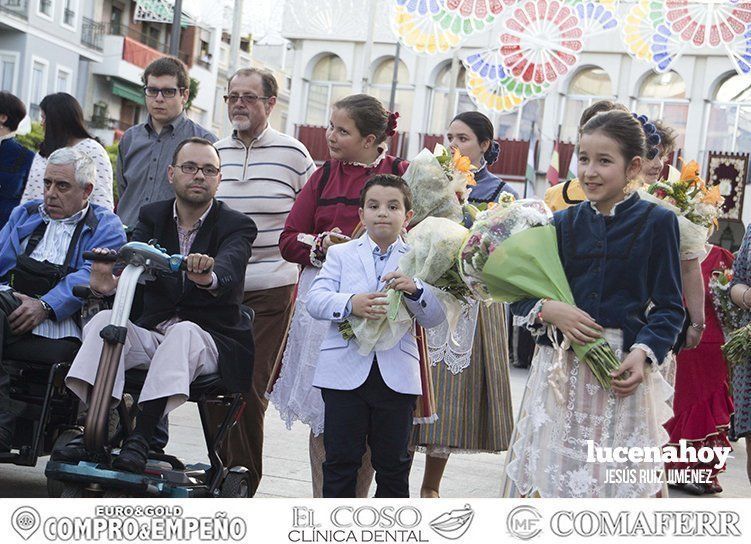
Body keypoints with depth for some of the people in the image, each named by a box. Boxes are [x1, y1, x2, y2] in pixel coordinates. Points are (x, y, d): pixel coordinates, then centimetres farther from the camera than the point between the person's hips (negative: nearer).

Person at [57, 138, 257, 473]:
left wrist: (208, 277, -51)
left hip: (212, 339, -3)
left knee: (183, 332, -36)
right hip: (152, 332, 3)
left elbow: (229, 266, -25)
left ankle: (140, 438, -40)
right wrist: (109, 283, -35)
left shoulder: (237, 226, -2)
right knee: (105, 319, -25)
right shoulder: (152, 216, 9)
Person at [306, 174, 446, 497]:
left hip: (397, 375, 1)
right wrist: (350, 304, -24)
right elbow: (315, 300, -5)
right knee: (341, 458, 4)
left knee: (394, 462, 8)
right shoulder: (341, 254, 9)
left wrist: (414, 290, -18)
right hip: (345, 371, 0)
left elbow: (435, 318, 1)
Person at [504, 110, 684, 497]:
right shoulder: (563, 224, 9)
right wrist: (549, 310, -11)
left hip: (625, 369, -3)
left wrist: (644, 353, -16)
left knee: (617, 479, -1)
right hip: (560, 368, 3)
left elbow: (669, 306, 0)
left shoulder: (657, 223, 0)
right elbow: (519, 294, 10)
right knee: (551, 474, 4)